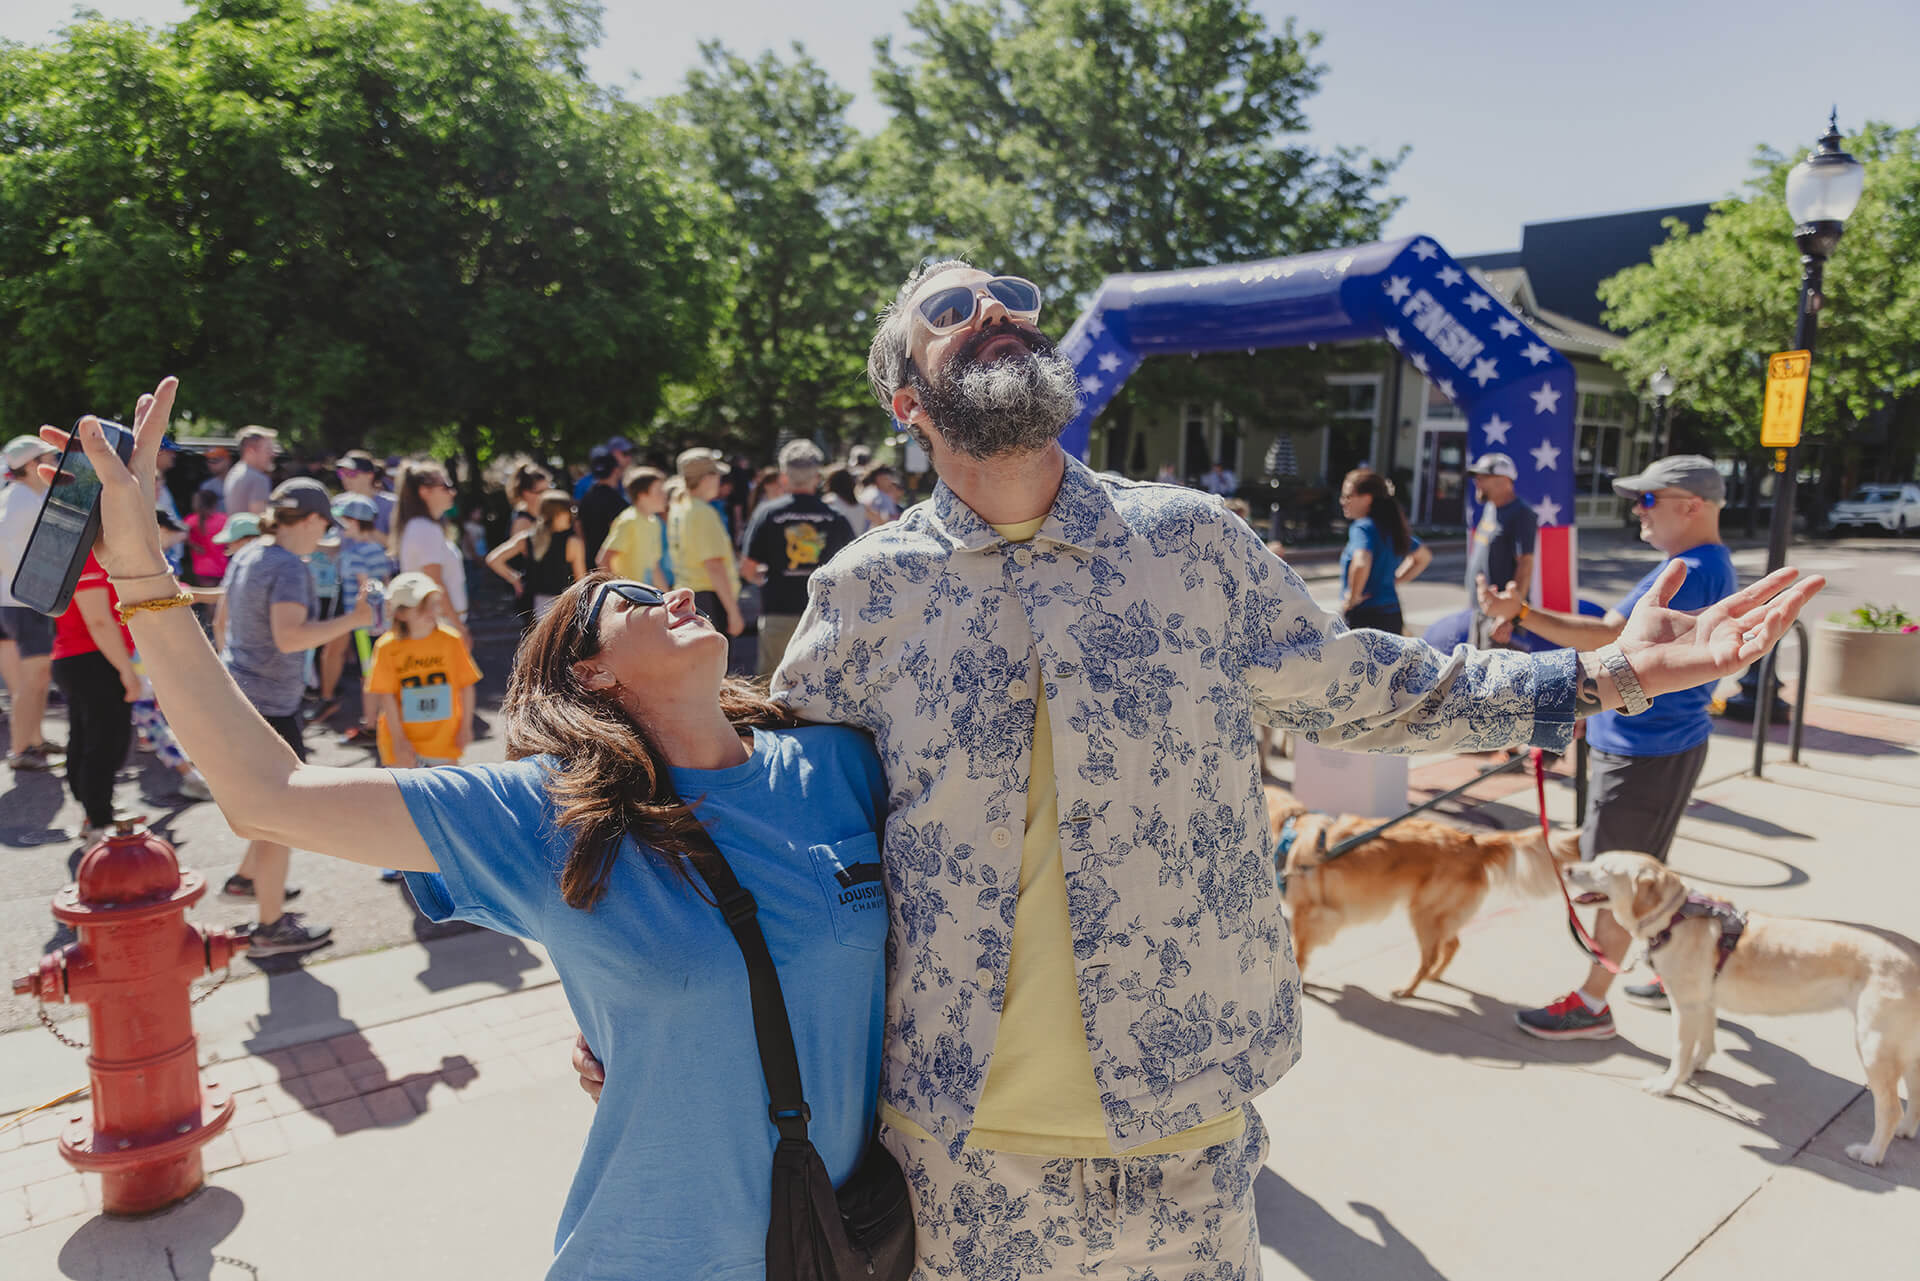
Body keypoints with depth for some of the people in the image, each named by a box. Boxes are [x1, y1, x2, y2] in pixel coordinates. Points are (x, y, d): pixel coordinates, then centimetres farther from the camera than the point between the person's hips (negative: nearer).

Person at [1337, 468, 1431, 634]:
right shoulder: (1391, 527, 13)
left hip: (1364, 616, -9)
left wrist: (1352, 598, -19)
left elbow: (1361, 563, -33)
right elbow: (1424, 556, 27)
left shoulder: (1362, 528, -13)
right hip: (1392, 617, 9)